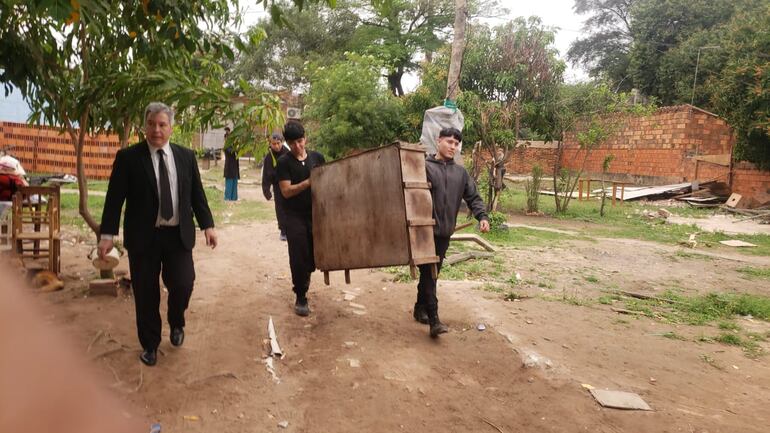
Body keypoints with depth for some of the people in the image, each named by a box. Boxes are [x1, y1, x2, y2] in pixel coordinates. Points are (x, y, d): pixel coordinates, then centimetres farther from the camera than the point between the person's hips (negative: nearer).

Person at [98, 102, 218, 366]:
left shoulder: (186, 156, 6)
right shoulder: (128, 157, -3)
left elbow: (197, 194, 9)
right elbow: (115, 198, -4)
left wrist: (207, 225, 1)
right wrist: (107, 234, -9)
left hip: (178, 235, 2)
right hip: (143, 236, -1)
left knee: (182, 284, -8)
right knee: (146, 294, 6)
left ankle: (176, 323, 25)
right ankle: (150, 344, 27)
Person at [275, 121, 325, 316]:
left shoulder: (317, 157, 5)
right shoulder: (284, 162, -6)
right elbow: (286, 191, -13)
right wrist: (309, 182, -22)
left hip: (315, 213, 3)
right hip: (294, 216, -3)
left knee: (315, 254, 10)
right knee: (298, 256, -2)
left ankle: (304, 277, 43)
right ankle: (301, 297, 12)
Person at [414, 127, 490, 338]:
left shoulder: (460, 172, 13)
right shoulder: (425, 167, -4)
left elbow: (473, 197, 11)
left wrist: (482, 216, -4)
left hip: (444, 232, 6)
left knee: (433, 273, 15)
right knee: (428, 274, -6)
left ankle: (420, 309, 31)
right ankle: (433, 320, -5)